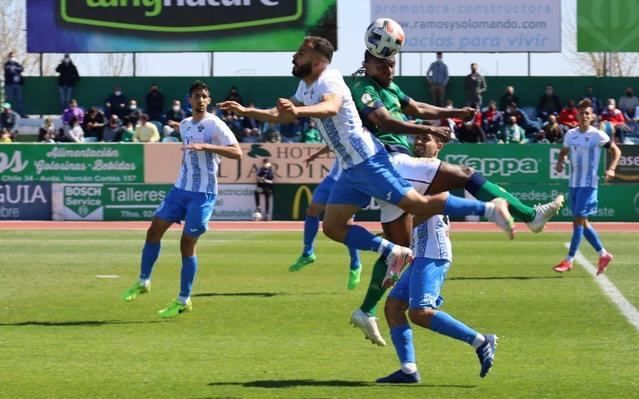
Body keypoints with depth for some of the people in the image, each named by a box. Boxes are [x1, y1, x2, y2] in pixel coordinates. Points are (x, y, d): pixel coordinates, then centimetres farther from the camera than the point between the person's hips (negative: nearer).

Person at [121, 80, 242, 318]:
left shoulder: (215, 125, -11)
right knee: (154, 229, 0)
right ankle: (143, 282, 15)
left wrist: (205, 146, -29)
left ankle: (184, 301, 3)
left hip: (203, 193, -7)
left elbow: (237, 153, -21)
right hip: (180, 189, 7)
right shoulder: (185, 125, 11)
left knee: (187, 243, -6)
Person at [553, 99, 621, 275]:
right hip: (574, 183, 6)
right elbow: (564, 151, 24)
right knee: (582, 222, 10)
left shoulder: (597, 135, -7)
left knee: (578, 220, -11)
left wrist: (611, 169, -13)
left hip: (588, 184, -6)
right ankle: (604, 255, 23)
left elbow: (616, 151, 1)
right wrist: (559, 162, 2)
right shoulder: (570, 134, 7)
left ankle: (569, 260, -9)